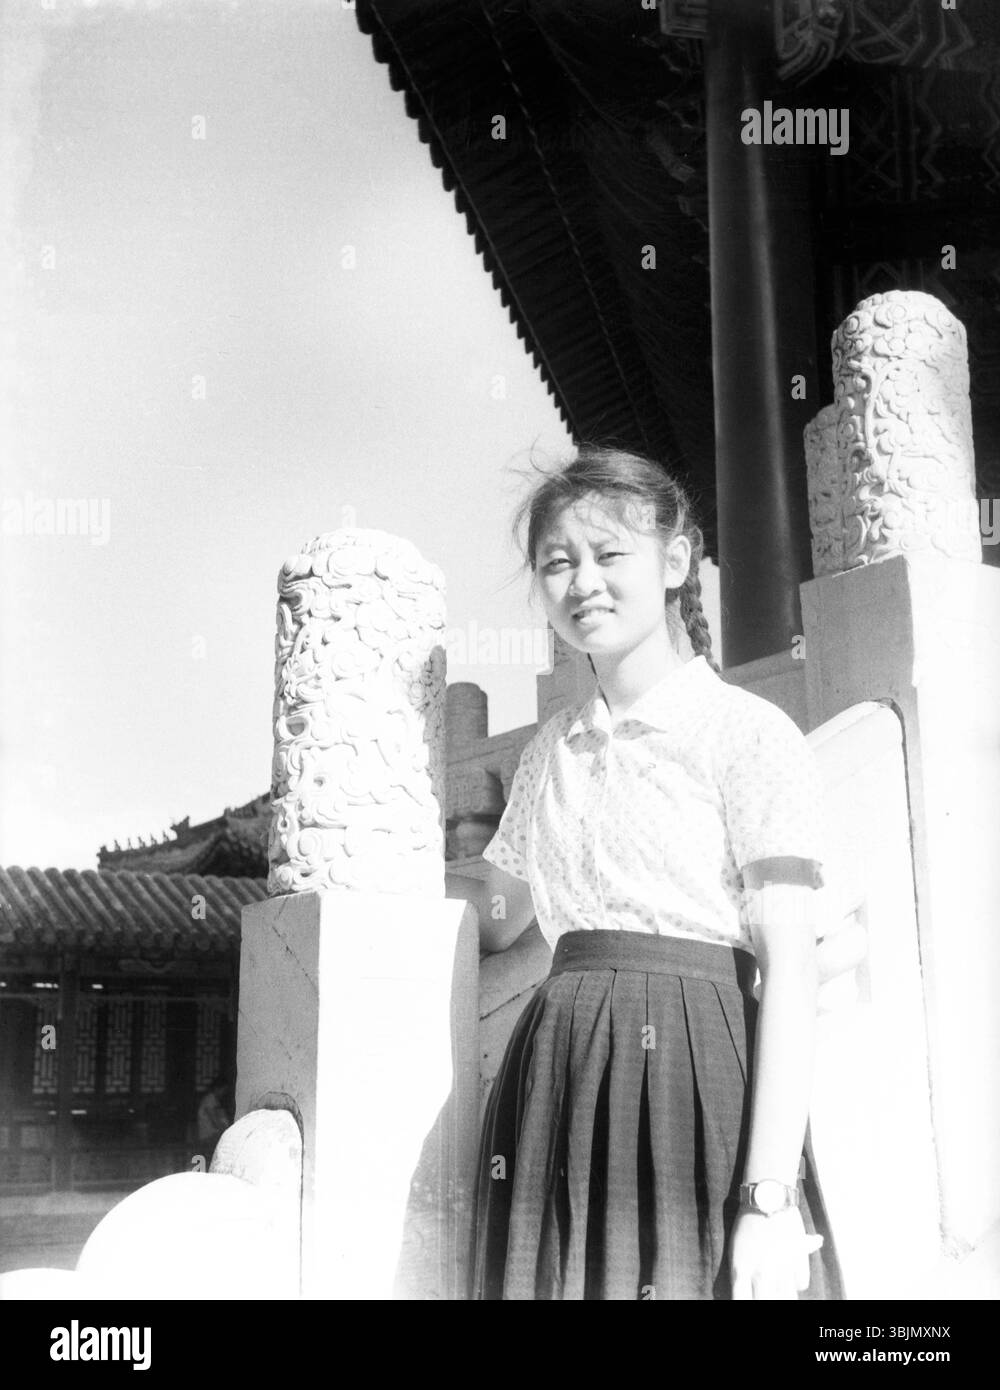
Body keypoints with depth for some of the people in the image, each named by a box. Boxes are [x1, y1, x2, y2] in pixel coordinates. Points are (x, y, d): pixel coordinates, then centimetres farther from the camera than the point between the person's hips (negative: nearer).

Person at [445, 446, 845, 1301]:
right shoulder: (553, 751, 14)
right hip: (558, 1072, 5)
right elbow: (499, 917, 26)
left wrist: (771, 1197, -16)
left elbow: (790, 970, -10)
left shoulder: (748, 734, -4)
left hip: (695, 1068, -5)